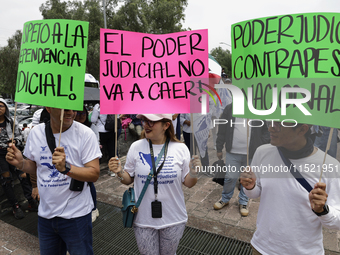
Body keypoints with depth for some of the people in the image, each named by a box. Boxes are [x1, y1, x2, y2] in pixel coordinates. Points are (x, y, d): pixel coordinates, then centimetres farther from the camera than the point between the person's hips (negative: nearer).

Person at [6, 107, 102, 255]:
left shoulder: (85, 134, -18)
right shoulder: (36, 132, -2)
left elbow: (94, 174, -19)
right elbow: (35, 166, 12)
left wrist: (65, 168, -33)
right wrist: (20, 163, -8)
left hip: (76, 215, -4)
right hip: (45, 213, 5)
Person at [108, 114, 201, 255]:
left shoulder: (180, 148, -10)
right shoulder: (136, 147, -9)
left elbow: (188, 183, -2)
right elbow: (129, 179, 2)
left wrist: (193, 173, -22)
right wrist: (119, 173, -18)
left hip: (173, 219, 0)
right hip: (143, 219, 0)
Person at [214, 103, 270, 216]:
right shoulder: (229, 109, 0)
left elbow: (265, 132, 2)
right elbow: (222, 130, 3)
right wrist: (219, 148, 4)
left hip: (252, 154, 0)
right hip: (232, 153, 0)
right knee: (230, 177, 7)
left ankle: (243, 202, 35)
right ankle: (225, 199, 32)